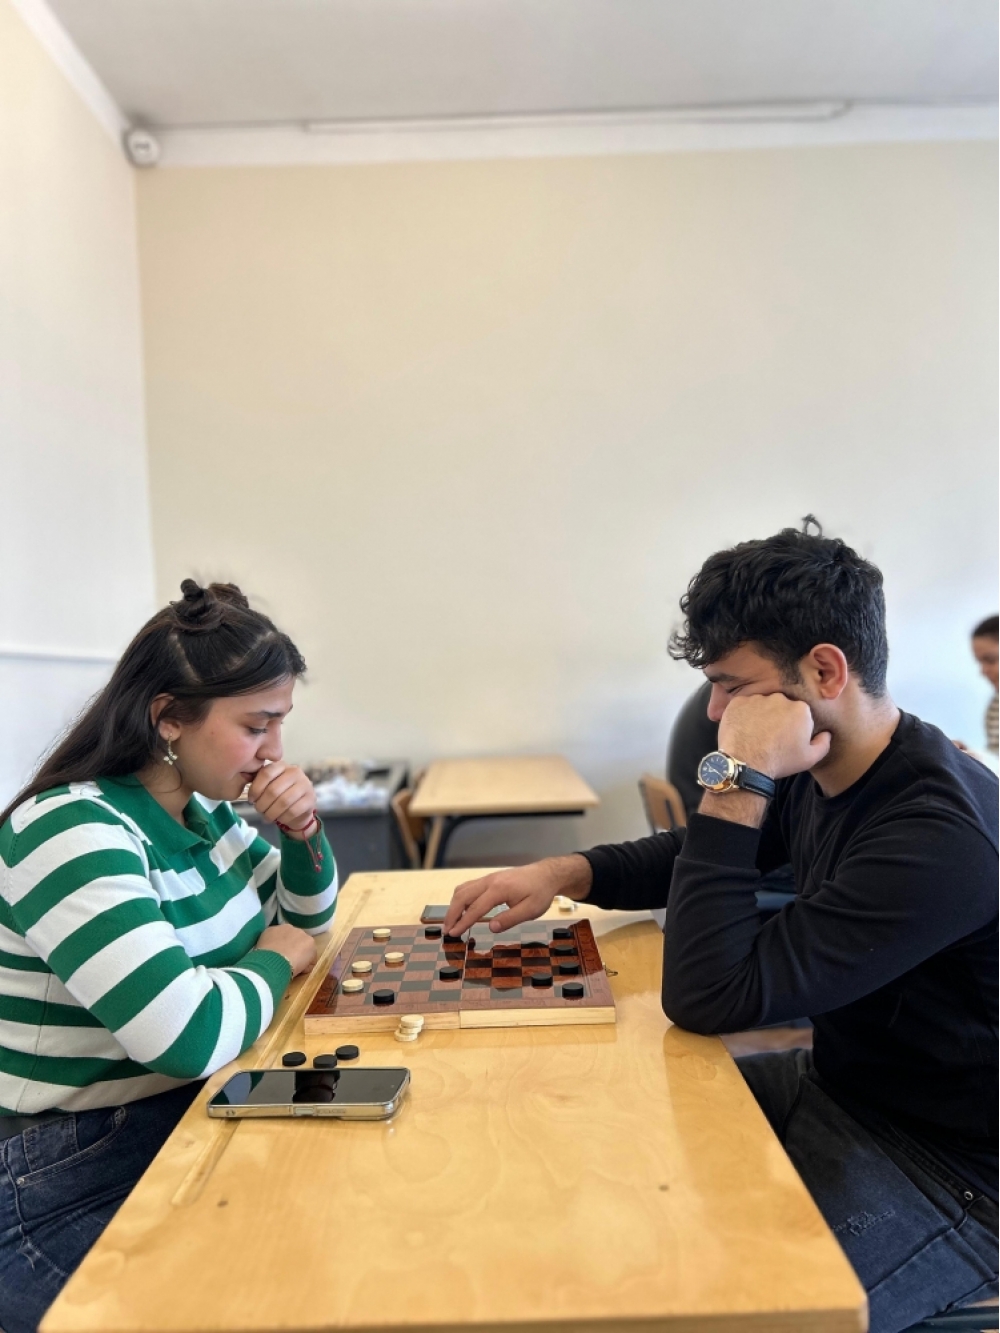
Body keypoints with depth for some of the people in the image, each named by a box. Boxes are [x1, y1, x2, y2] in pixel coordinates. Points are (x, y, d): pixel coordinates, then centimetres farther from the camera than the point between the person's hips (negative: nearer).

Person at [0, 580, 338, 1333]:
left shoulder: (200, 811, 1)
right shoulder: (72, 832, -25)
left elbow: (308, 917, 14)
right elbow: (189, 1035, -35)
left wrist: (303, 832, -6)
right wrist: (273, 964, -15)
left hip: (194, 1119, 8)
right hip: (71, 1183, -7)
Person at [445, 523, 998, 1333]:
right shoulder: (820, 778, -5)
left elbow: (709, 998, -31)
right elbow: (695, 859, 11)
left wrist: (738, 781, -31)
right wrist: (563, 873, -5)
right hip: (835, 1082, 8)